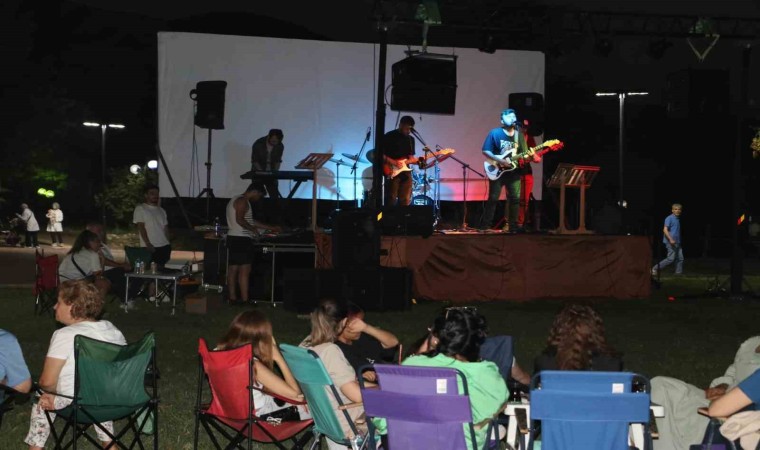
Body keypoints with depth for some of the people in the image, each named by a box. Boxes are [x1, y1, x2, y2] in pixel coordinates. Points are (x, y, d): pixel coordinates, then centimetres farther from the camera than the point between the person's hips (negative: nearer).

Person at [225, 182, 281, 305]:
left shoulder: (235, 200, 21)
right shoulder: (242, 201, -12)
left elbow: (251, 221, 24)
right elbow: (240, 220, -23)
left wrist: (271, 228, 24)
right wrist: (253, 229, -9)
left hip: (233, 238, 10)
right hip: (242, 239, -10)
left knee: (233, 269, 9)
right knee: (244, 270, -9)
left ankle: (232, 298, 11)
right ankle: (244, 300, -11)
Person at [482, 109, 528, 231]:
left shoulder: (519, 135, 9)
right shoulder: (495, 133, -4)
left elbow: (524, 154, 12)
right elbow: (486, 151, -8)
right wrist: (500, 161, -18)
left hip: (514, 172, 4)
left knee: (515, 198, 1)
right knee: (493, 198, -6)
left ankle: (513, 226, 10)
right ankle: (486, 226, 0)